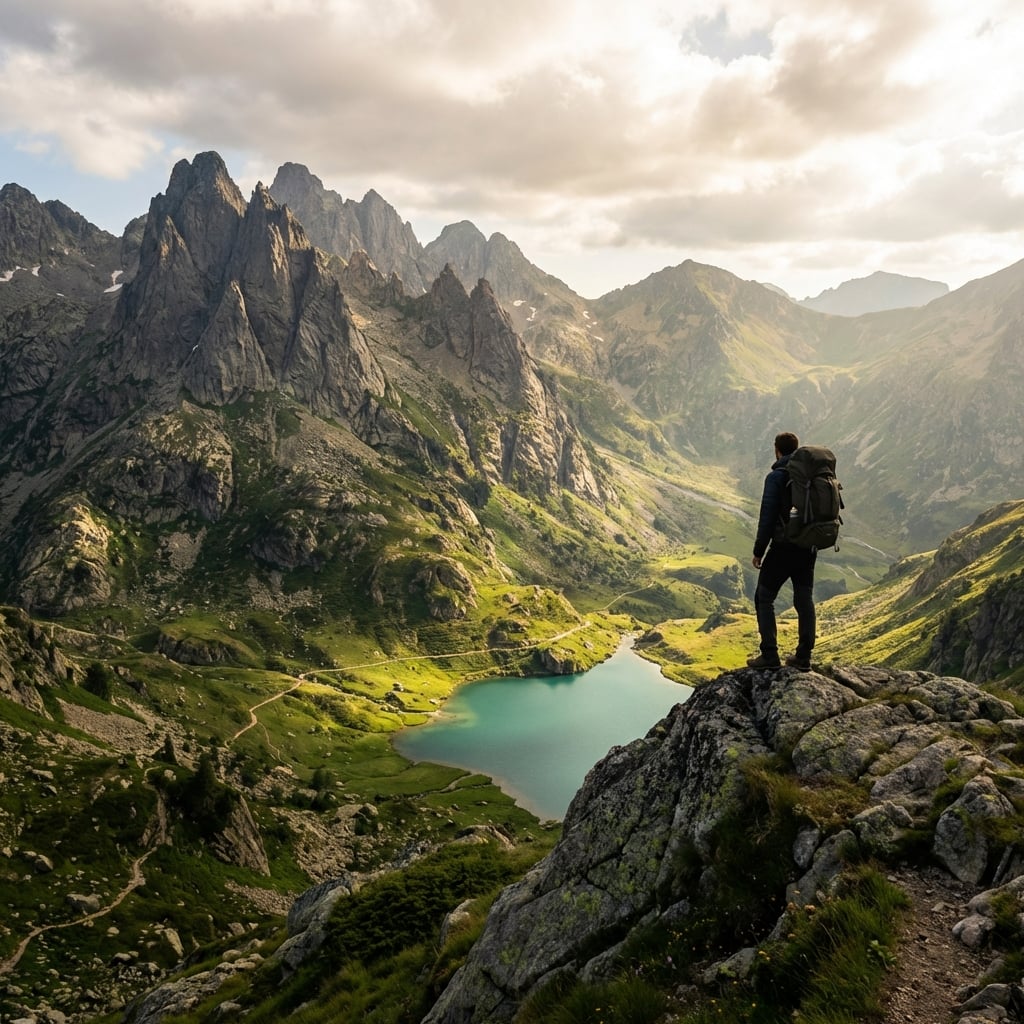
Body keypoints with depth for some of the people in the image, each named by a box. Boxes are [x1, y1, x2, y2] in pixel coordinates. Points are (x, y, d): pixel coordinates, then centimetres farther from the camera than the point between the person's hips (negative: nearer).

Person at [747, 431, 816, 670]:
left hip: (783, 547, -6)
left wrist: (759, 550, -7)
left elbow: (767, 517, -14)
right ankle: (803, 656, 15)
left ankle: (769, 655, -1)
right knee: (804, 600, 12)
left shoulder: (776, 477, -12)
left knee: (764, 598, 4)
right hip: (809, 548, 6)